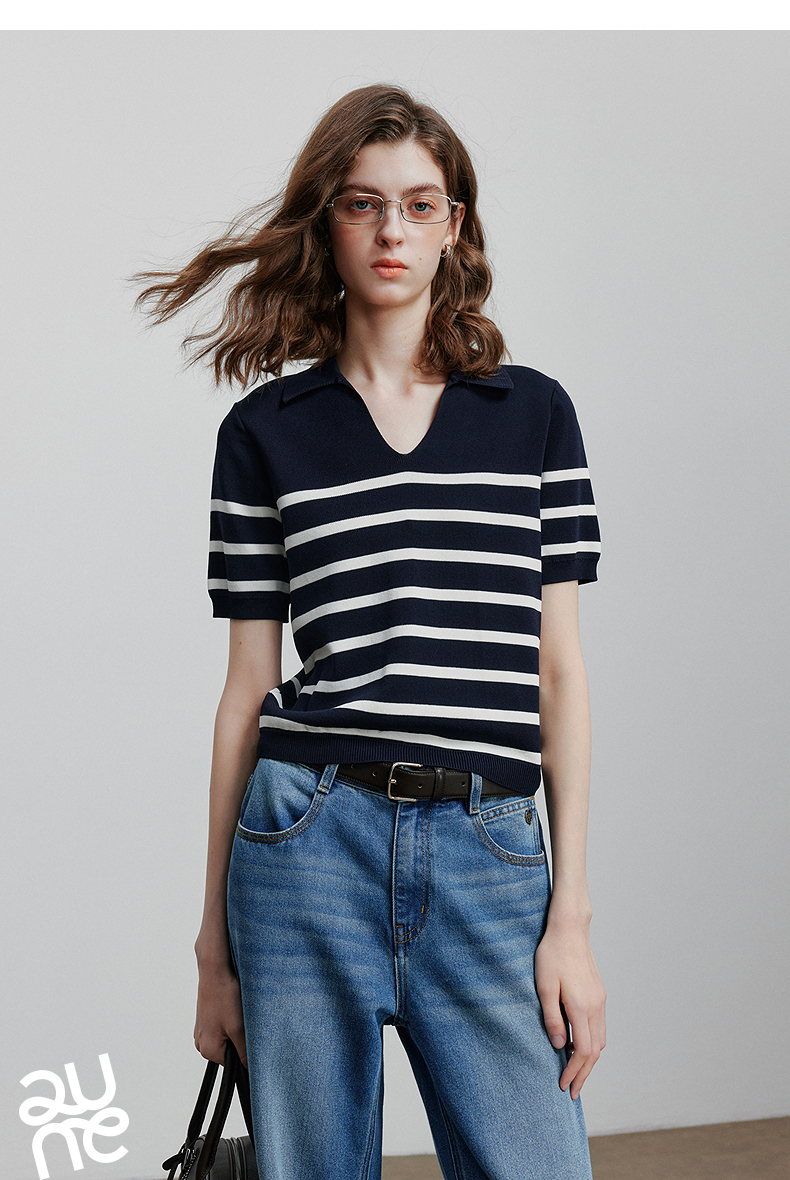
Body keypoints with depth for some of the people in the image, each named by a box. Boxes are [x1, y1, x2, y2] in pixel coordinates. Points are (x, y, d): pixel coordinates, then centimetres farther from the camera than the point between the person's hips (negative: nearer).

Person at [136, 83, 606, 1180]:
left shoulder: (535, 413, 8)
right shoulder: (266, 430, 6)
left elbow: (559, 669, 6)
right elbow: (248, 688, 6)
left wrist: (571, 915, 1)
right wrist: (214, 940, 7)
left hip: (490, 853, 1)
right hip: (309, 843, 0)